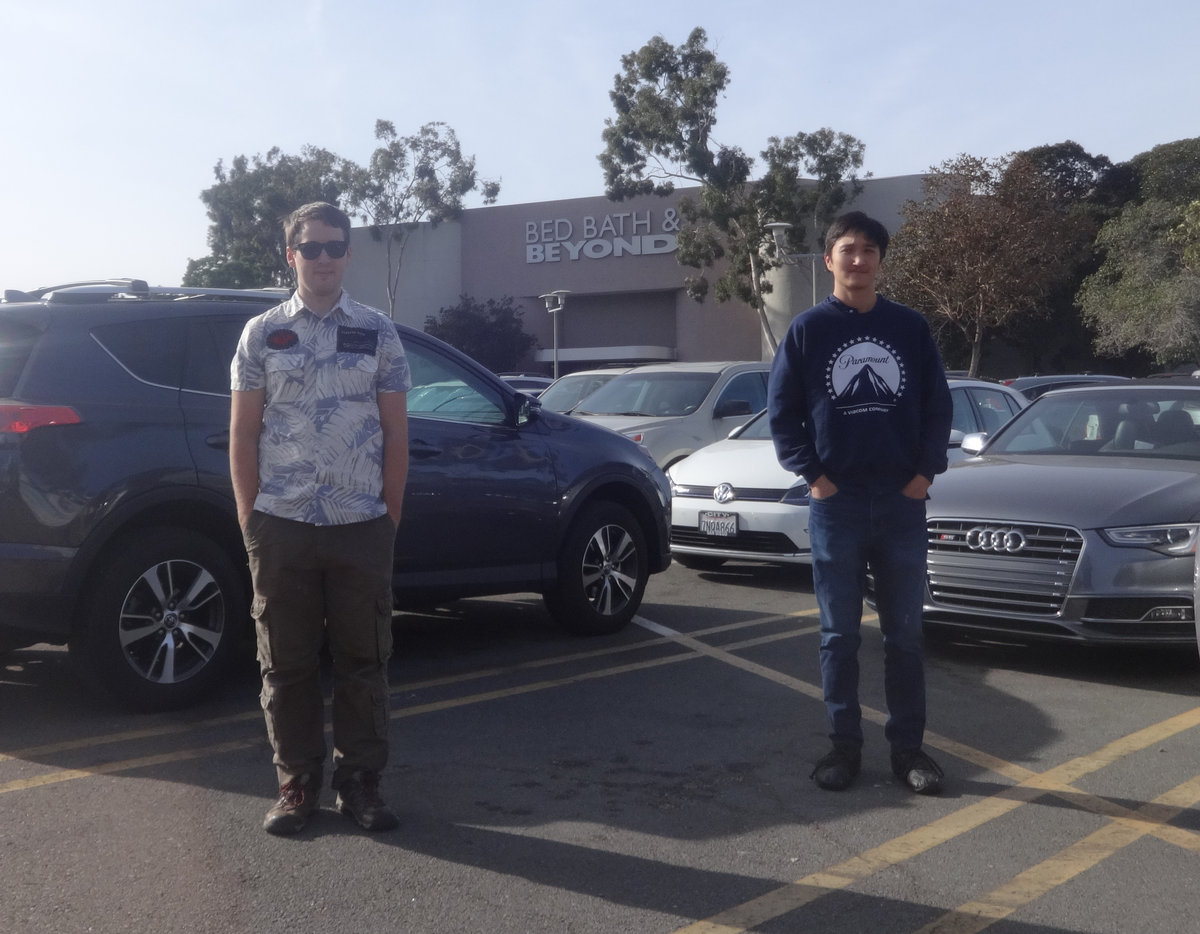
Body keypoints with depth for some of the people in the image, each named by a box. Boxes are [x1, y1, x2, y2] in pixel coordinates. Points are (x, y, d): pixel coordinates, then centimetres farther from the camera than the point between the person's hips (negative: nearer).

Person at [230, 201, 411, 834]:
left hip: (361, 527, 0)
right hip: (281, 527, 0)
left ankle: (359, 782, 18)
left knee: (363, 662, 5)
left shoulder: (378, 333, 7)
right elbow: (243, 435, 6)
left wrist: (390, 519, 2)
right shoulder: (262, 333, 6)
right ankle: (297, 783, 19)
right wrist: (250, 521, 0)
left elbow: (395, 435, 7)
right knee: (287, 663, 6)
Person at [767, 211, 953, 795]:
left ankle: (908, 747, 17)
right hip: (836, 505, -1)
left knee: (905, 633, 7)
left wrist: (926, 471, -2)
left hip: (903, 504, 1)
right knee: (840, 635, 6)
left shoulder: (910, 328, 6)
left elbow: (938, 406, 8)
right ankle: (844, 746, 16)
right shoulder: (808, 329, 2)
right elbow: (782, 412, 2)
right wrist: (813, 475, -6)